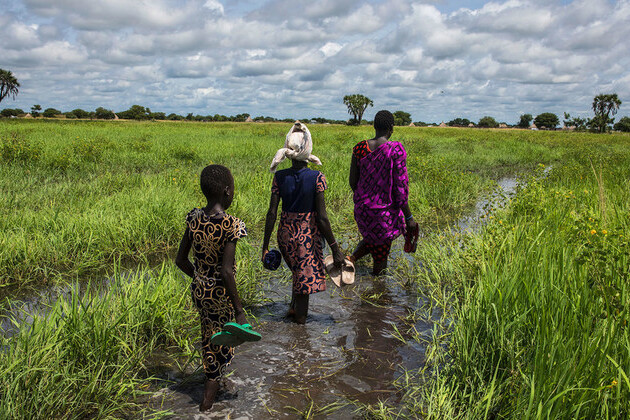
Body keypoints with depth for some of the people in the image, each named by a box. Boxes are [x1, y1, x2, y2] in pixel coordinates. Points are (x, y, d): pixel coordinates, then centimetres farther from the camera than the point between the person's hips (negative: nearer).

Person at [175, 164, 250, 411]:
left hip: (198, 290, 6)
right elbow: (226, 272, -25)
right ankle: (209, 393, 28)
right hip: (221, 295, -6)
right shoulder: (231, 226, -23)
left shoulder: (193, 218, -5)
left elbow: (180, 260, 2)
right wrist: (239, 310, -18)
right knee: (223, 343, 17)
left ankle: (212, 379, 50)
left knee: (208, 336, 27)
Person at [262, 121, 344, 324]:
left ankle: (293, 307, 35)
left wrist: (265, 245, 3)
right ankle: (300, 315, 30)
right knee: (306, 275, 16)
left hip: (285, 232, 4)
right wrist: (335, 248, -8)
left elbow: (272, 213, -6)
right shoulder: (317, 177, -16)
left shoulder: (280, 177, -7)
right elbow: (321, 217, -16)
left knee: (298, 271, 29)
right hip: (308, 234, -3)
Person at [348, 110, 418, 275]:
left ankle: (350, 260, 7)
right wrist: (409, 217, -8)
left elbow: (353, 182, 2)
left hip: (362, 208, 5)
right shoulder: (396, 150, -20)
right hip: (385, 210, -5)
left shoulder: (359, 148, -6)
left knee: (371, 239, 32)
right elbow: (400, 188, -19)